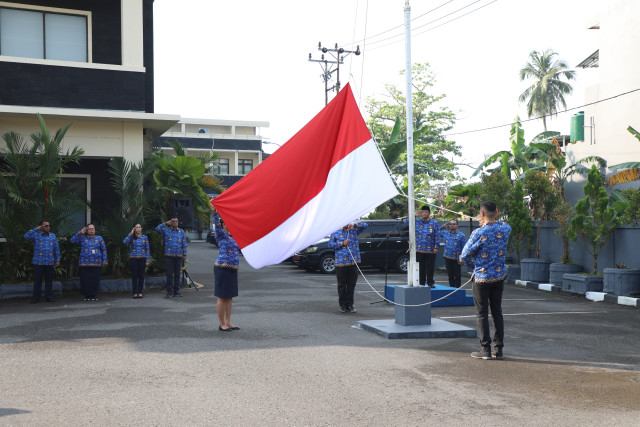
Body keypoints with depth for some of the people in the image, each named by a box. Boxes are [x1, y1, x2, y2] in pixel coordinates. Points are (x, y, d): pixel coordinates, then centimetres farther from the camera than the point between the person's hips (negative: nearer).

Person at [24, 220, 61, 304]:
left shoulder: (53, 236, 12)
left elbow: (57, 249, 14)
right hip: (38, 262, -3)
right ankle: (36, 297, 11)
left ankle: (49, 297, 14)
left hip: (50, 262, 3)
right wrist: (36, 229, -15)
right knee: (37, 280, 2)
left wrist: (58, 260, 9)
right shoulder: (36, 235, 1)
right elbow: (26, 236, -17)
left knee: (49, 280, 6)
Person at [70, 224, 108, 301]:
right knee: (85, 280, -3)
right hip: (85, 263, 0)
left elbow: (104, 250, 11)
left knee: (95, 280, -2)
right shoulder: (82, 238, 11)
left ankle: (94, 296, 7)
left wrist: (105, 261, 3)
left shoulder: (99, 238, 12)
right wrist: (80, 233, -3)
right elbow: (72, 240, -1)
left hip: (96, 263, 0)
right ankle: (87, 295, 7)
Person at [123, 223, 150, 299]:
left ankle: (140, 292, 8)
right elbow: (125, 242, -17)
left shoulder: (145, 238, 7)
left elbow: (147, 249, 7)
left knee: (141, 275, 1)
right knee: (134, 276, 0)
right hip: (133, 258, -1)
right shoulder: (132, 237, 4)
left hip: (142, 258, 1)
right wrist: (131, 233, -12)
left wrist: (148, 260, 1)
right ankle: (135, 293, 4)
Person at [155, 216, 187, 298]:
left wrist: (185, 254, 5)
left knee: (177, 274, 5)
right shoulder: (166, 230, 7)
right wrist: (165, 224, -5)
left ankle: (176, 291, 13)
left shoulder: (181, 231, 12)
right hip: (169, 256, -2)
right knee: (169, 274, -2)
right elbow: (157, 229, -6)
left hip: (178, 256, 2)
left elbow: (184, 244, 11)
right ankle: (169, 292, 3)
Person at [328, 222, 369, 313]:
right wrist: (342, 244, -8)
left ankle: (350, 305, 11)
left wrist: (354, 225, -8)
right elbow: (330, 244, 0)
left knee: (351, 285, 4)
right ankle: (343, 305, 12)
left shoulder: (354, 231, 12)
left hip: (353, 263, 2)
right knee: (342, 285, 4)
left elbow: (365, 225, 8)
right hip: (341, 263, -1)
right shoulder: (335, 233, 8)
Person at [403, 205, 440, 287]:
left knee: (430, 268, 2)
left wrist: (436, 247, -7)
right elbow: (406, 221, 7)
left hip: (430, 250, -2)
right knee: (420, 268, 5)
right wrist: (415, 215, 1)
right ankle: (421, 282, 13)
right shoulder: (417, 222, 8)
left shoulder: (434, 223, 3)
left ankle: (430, 283, 12)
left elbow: (437, 236, 1)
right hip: (419, 250, 2)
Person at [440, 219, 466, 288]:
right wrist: (443, 226, 9)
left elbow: (464, 248, -1)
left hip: (456, 259, -4)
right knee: (450, 275, 11)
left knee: (457, 275, 2)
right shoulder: (445, 233, 9)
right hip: (447, 258, 4)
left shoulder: (461, 235, -1)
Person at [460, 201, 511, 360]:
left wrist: (474, 266, 9)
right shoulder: (505, 229, -4)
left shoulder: (479, 233, -18)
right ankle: (498, 350, 13)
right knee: (497, 312, 11)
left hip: (482, 278, -5)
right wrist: (489, 223, 22)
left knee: (482, 314, 4)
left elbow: (465, 255, -8)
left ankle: (485, 349, 5)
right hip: (500, 276, 5)